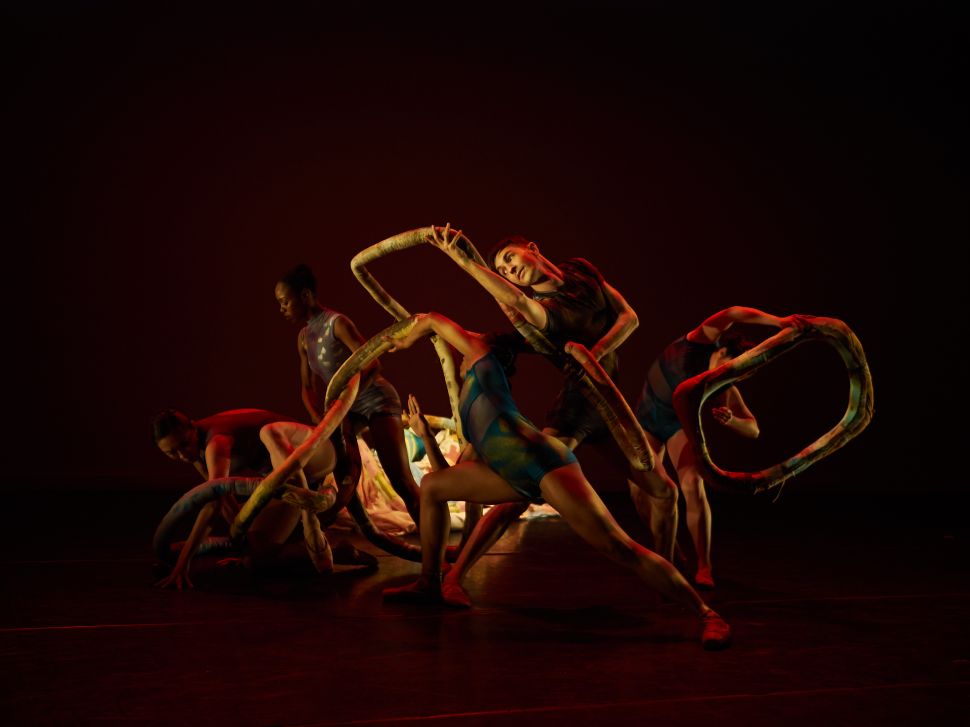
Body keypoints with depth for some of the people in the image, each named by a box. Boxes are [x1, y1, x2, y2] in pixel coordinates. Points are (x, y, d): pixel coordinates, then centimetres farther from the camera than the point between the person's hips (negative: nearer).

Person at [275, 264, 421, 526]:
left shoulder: (337, 323, -16)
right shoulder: (303, 337, 8)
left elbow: (372, 365, -24)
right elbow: (307, 387, 8)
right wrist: (317, 418, -11)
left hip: (375, 400, -8)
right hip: (347, 405, 9)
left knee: (401, 482, -17)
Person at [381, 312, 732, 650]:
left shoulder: (482, 359, 17)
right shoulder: (473, 428, 34)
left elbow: (434, 319, 24)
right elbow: (451, 474, 35)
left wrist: (407, 339, 43)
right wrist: (424, 431, 43)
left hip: (545, 463, -9)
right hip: (518, 478, 9)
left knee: (620, 548, -15)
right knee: (432, 486, 15)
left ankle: (706, 613, -9)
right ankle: (429, 585, 18)